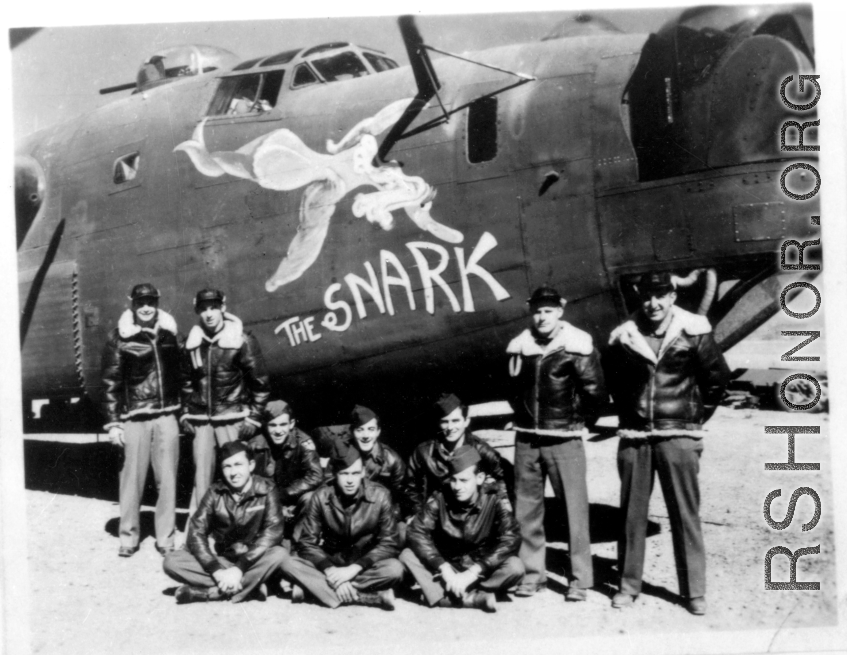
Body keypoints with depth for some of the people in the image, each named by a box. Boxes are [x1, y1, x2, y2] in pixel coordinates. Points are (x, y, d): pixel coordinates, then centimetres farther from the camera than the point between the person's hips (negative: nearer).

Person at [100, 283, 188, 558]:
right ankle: (128, 536, 14)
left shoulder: (171, 334, 9)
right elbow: (110, 382, -1)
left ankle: (166, 537, 12)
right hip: (135, 418, -2)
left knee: (167, 479, 3)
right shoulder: (119, 338, -2)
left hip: (167, 416, 3)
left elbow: (183, 374, 16)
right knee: (132, 478, 1)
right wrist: (113, 421, -4)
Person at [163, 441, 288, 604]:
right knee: (172, 561, -18)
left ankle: (210, 592, -29)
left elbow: (272, 533, -18)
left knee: (279, 554, -34)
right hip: (223, 561, 3)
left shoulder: (266, 490, -7)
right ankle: (251, 586, -26)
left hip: (255, 564, -3)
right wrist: (217, 570, -23)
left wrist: (239, 568, -27)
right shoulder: (215, 492, 0)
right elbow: (196, 533, -7)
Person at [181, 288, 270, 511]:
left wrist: (254, 418, -6)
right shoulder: (191, 342, 8)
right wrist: (185, 413, 12)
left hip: (231, 417, -4)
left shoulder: (242, 340, -4)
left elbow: (260, 382, -2)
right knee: (201, 473, 4)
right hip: (199, 418, 4)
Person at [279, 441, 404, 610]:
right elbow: (307, 543, -10)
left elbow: (389, 543, -14)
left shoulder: (380, 495, -13)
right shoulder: (321, 497, -10)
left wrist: (354, 569, -25)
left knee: (394, 569, -33)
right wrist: (331, 571, -27)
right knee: (290, 564, -25)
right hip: (331, 562, 1)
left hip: (365, 566, -1)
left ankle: (311, 586, -23)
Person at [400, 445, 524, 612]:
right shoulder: (440, 499, -9)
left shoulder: (495, 500, -13)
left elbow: (510, 540, -23)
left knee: (515, 567, -31)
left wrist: (472, 573, -30)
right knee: (407, 555, -21)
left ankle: (444, 595, -26)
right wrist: (445, 570, -28)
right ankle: (475, 597, -30)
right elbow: (417, 532, -16)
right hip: (447, 566, 2)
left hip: (483, 570, -2)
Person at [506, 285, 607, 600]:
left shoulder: (576, 347, -8)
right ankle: (533, 573, 19)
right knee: (526, 507, 8)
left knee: (574, 507, -2)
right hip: (526, 438, 5)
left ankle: (581, 579, 5)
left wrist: (580, 422, 1)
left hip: (564, 439, -5)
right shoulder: (520, 347, 6)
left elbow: (596, 390, -6)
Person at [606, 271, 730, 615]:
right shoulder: (624, 336, 1)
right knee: (631, 513, 8)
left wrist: (696, 415, 8)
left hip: (678, 436, -2)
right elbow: (614, 380, 18)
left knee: (685, 515, 2)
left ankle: (694, 591, 11)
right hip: (634, 436, 2)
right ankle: (628, 585, 20)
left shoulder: (693, 332, -4)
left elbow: (718, 376, 6)